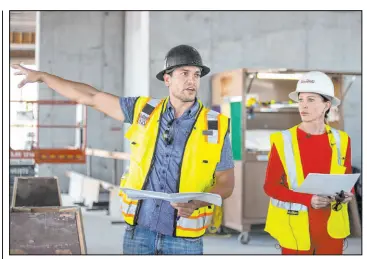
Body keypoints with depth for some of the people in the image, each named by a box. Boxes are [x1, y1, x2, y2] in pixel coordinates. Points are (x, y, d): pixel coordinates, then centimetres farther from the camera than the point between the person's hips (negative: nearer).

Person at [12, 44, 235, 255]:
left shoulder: (216, 126, -4)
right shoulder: (145, 111, 3)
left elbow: (226, 183, 0)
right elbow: (92, 97, 10)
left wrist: (196, 203, -20)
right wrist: (41, 76, 13)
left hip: (184, 239, -2)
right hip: (139, 231, 2)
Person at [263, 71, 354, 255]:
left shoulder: (341, 140, 2)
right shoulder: (282, 141, -7)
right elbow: (270, 186, -7)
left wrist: (347, 194, -13)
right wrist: (308, 199, -21)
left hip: (331, 228, 3)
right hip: (296, 228, -2)